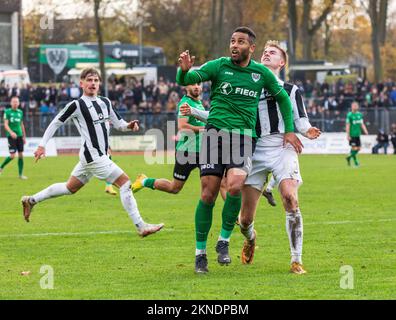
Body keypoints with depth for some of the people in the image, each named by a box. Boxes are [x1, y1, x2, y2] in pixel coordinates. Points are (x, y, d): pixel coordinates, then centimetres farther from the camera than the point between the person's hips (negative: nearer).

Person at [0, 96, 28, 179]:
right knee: (12, 156, -11)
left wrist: (24, 137, 18)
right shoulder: (7, 112, -3)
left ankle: (20, 174, 8)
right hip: (11, 136, -5)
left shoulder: (20, 112, 12)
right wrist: (11, 132, -26)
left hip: (19, 136, 5)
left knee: (21, 155, 2)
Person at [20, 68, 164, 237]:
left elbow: (118, 123, 17)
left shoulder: (105, 102, 11)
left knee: (70, 188, 19)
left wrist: (128, 126, -5)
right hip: (93, 156, -8)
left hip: (100, 156, 8)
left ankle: (31, 200, 32)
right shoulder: (77, 105, -10)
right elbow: (56, 123, -4)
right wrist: (42, 145, -5)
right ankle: (140, 226, -12)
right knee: (125, 182, -13)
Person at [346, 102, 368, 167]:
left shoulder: (360, 114, 10)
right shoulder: (349, 115, -7)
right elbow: (348, 125, -9)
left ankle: (349, 157, 25)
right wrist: (348, 135, -13)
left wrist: (365, 131, -3)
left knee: (358, 149, 7)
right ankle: (355, 161, 7)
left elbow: (362, 124, 13)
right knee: (354, 148, -7)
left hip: (358, 134, 6)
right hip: (352, 135, -6)